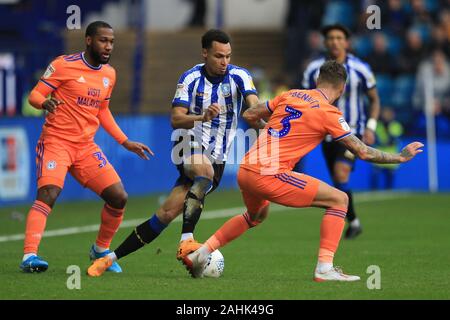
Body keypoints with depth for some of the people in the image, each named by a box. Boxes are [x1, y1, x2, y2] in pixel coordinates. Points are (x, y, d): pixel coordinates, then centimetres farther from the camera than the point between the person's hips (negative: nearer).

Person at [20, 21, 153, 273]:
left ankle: (101, 250, 21)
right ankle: (29, 256, -31)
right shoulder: (64, 65, -8)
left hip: (86, 147, 6)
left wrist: (126, 143, 19)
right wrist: (45, 103, -30)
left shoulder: (109, 74, 12)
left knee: (119, 197, -2)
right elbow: (35, 95, -6)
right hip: (56, 141, -6)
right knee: (48, 194, -28)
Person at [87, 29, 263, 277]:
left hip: (216, 158, 2)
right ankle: (186, 240, -42)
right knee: (205, 170, -37)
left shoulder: (239, 77, -4)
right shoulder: (190, 79, -6)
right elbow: (176, 119, -16)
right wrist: (202, 117, -36)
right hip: (189, 145, -2)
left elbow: (255, 108, -21)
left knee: (168, 213, -11)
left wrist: (262, 125, -45)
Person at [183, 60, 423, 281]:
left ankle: (201, 253, 32)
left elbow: (249, 115, 21)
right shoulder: (329, 113, -3)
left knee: (257, 215, 38)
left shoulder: (290, 95, 14)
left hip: (244, 170, 7)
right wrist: (401, 157, 12)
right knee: (339, 200, 1)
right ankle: (325, 268, -7)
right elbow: (363, 152, 0)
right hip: (269, 175, -7)